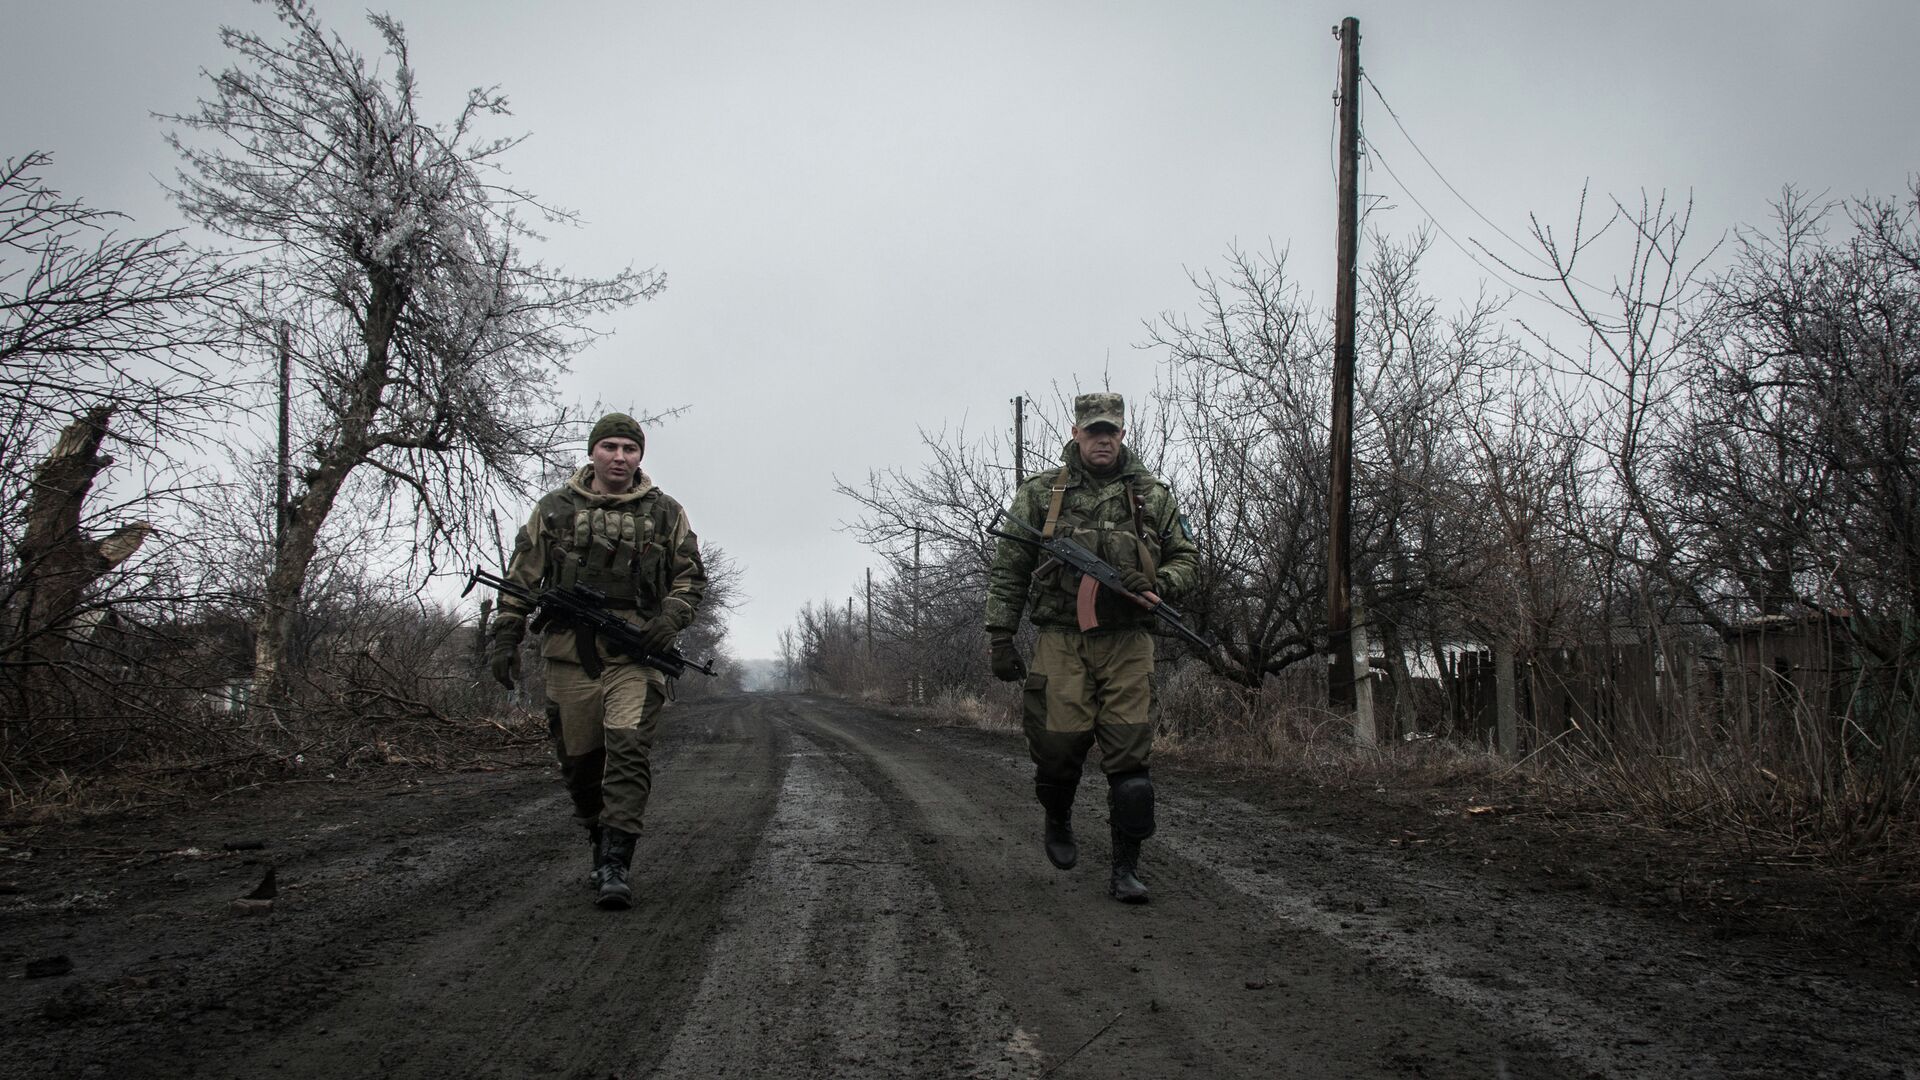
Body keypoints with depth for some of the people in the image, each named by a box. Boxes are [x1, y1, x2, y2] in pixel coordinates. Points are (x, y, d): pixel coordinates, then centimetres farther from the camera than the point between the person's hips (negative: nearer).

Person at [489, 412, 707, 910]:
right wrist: (506, 636, 4)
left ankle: (617, 865, -16)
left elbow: (691, 575, 14)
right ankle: (601, 845, 25)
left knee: (628, 751, -16)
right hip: (569, 653, 2)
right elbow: (521, 577, 11)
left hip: (635, 653, -2)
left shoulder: (665, 513, 10)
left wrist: (671, 617, -4)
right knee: (579, 759, 6)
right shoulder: (554, 509, 10)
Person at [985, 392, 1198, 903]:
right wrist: (1000, 637, 1)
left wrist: (1157, 583, -5)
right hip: (1059, 642, -1)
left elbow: (1186, 557, 16)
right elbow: (1008, 571, 7)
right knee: (1058, 744, -2)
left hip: (1127, 644, 1)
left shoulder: (1152, 496, 9)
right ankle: (1058, 823, 30)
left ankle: (1126, 866, 2)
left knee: (1129, 755, -5)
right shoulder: (1040, 493, 5)